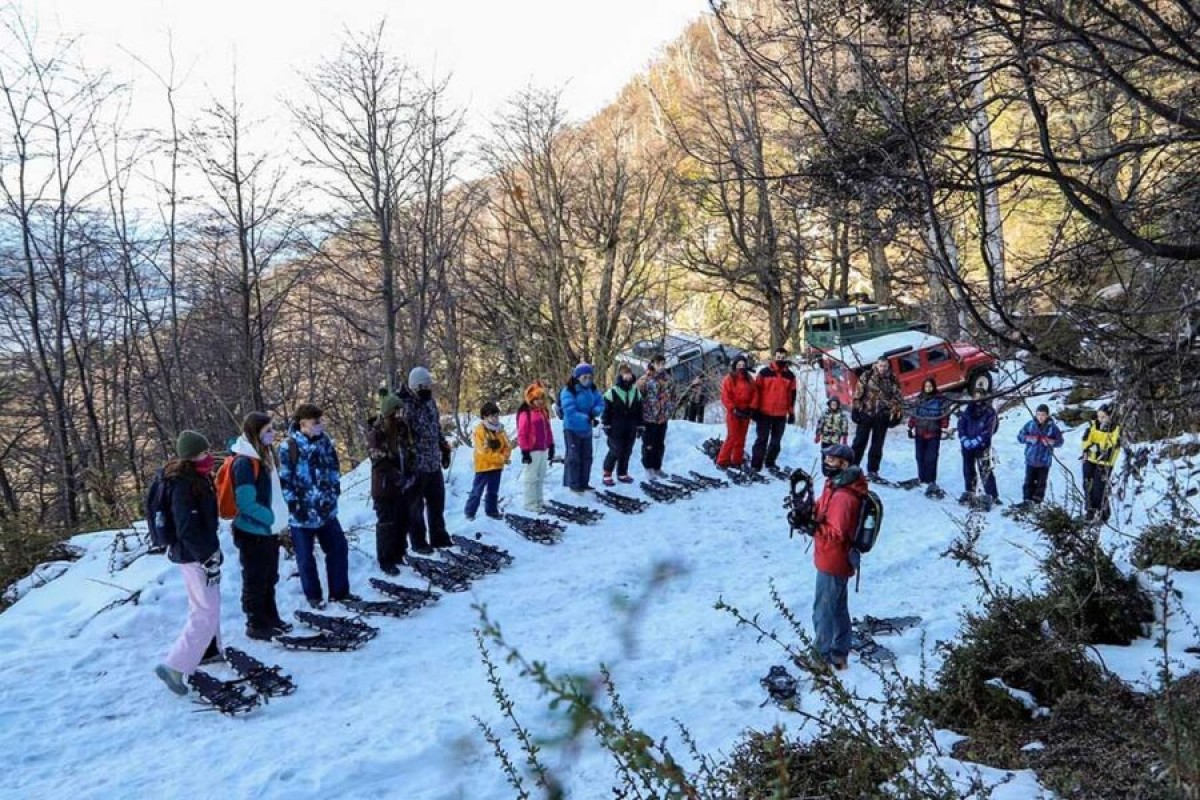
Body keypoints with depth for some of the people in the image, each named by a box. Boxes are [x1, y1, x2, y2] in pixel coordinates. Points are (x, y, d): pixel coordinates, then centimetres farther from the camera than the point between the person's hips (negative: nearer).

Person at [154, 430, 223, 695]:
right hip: (194, 556, -10)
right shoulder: (182, 486, -22)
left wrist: (213, 551, 23)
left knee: (207, 606, 23)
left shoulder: (198, 479, 8)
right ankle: (175, 666, -6)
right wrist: (208, 560, -22)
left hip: (202, 550, 10)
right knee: (206, 613, -9)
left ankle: (209, 651, 39)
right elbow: (188, 529, -25)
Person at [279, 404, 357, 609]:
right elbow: (284, 479, -14)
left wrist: (334, 490, 4)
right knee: (306, 557, 9)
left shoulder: (325, 440, 2)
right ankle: (313, 596, 26)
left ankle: (339, 591, 26)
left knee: (339, 548, 12)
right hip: (302, 513, -5)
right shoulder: (288, 447, -16)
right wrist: (294, 504, -15)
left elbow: (334, 467, 13)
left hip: (327, 509, 6)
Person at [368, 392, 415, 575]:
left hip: (404, 487, 7)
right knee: (387, 524, 1)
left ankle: (398, 554, 30)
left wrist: (411, 473, -4)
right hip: (385, 488, -7)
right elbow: (380, 463, -20)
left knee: (403, 522, 15)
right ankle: (386, 561, 12)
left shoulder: (403, 429, 4)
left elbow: (410, 453, 10)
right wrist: (398, 478, -23)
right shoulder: (375, 435, -17)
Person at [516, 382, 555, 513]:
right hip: (532, 451, -8)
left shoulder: (544, 411, 11)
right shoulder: (526, 413, -14)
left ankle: (538, 501, 27)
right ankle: (530, 504, 7)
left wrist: (551, 445, 16)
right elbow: (521, 434, -14)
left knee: (541, 477, 16)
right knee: (531, 477, 0)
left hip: (544, 449, 8)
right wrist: (525, 451, -16)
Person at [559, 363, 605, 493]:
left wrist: (594, 412, -20)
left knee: (587, 457, 13)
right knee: (574, 457, 1)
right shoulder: (568, 391, -19)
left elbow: (600, 404, 3)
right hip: (572, 430, -7)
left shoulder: (592, 389, 0)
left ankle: (583, 483, 25)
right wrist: (587, 419, -27)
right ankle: (573, 484, 13)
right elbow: (570, 413, -25)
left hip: (587, 429, 7)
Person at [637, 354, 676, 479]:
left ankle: (657, 467, 25)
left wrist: (670, 409, 5)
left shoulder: (668, 379, 7)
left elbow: (672, 396, 16)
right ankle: (648, 467, 16)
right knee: (649, 445, 3)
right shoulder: (645, 379, -12)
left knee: (660, 444, 13)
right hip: (648, 418, -5)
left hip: (663, 418, 5)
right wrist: (640, 413, -11)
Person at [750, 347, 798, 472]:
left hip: (781, 414, 3)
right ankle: (756, 464, -3)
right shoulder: (764, 372, -1)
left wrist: (791, 412, 9)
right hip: (764, 413, -3)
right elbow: (757, 391, 1)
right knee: (762, 439, -3)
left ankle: (770, 462, 21)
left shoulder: (790, 375, 7)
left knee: (776, 441, 10)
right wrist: (754, 409, -2)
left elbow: (792, 394, 11)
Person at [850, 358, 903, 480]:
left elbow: (898, 397, 9)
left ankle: (872, 470, 14)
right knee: (860, 442, 1)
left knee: (877, 445, 6)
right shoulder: (867, 376, -2)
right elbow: (858, 393, -3)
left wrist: (896, 412, 0)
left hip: (882, 416, 2)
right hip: (866, 413, -2)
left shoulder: (892, 380, 3)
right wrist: (855, 409, -7)